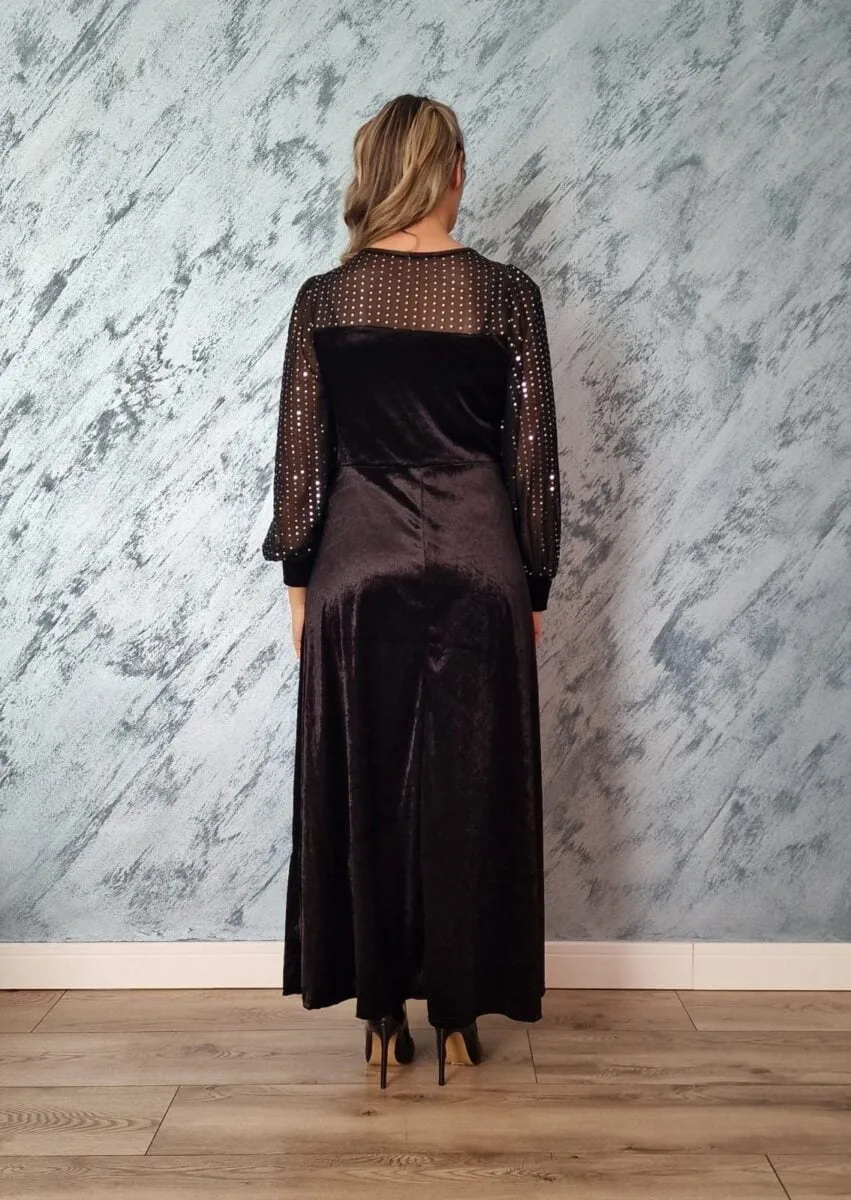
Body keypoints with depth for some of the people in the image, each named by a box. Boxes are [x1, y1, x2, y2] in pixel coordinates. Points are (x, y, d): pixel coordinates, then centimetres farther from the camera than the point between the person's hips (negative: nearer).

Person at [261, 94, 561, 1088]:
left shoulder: (322, 300, 0)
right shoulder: (508, 295, -2)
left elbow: (299, 457, 1)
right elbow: (533, 457, -1)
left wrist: (298, 579, 10)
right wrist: (534, 587, 8)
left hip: (358, 568, 1)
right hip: (477, 567, 0)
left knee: (360, 792, 11)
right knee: (469, 792, 10)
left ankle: (382, 1015, 23)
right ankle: (456, 1013, 23)